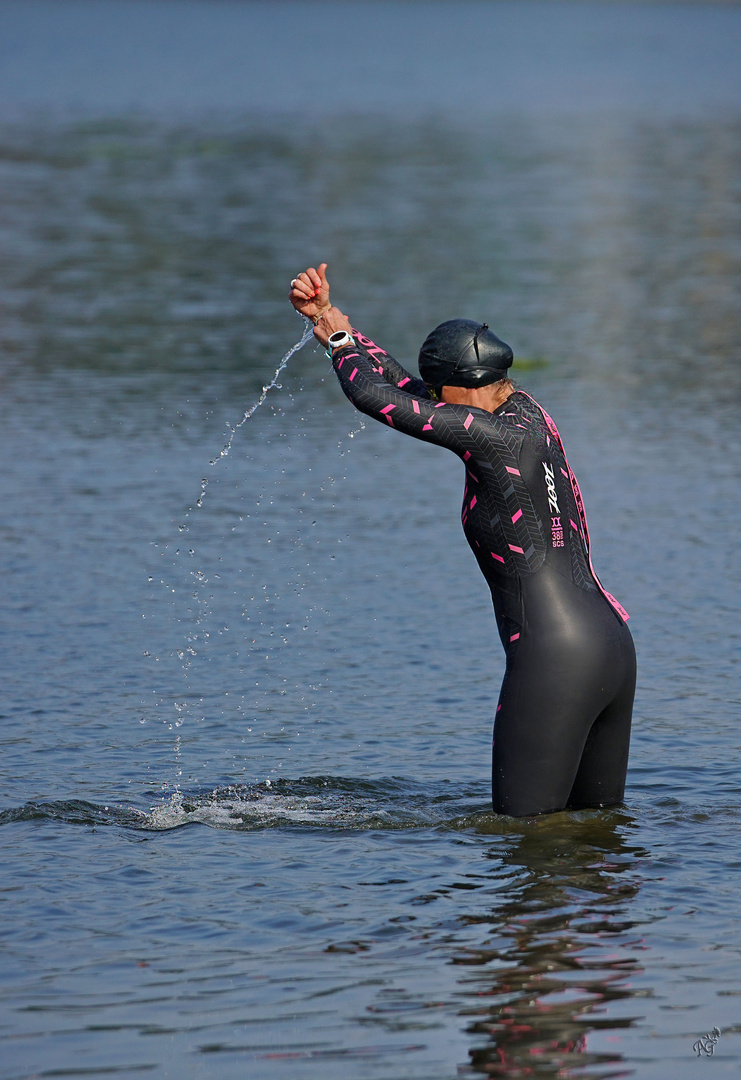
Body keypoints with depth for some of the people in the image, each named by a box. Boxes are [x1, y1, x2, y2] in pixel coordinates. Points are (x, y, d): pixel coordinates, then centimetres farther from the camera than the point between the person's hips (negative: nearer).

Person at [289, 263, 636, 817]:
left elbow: (375, 396, -10)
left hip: (554, 662, -10)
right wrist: (329, 314, 17)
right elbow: (403, 386, 19)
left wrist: (341, 342, 11)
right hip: (613, 645, 10)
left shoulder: (490, 434, -15)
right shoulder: (523, 411, 13)